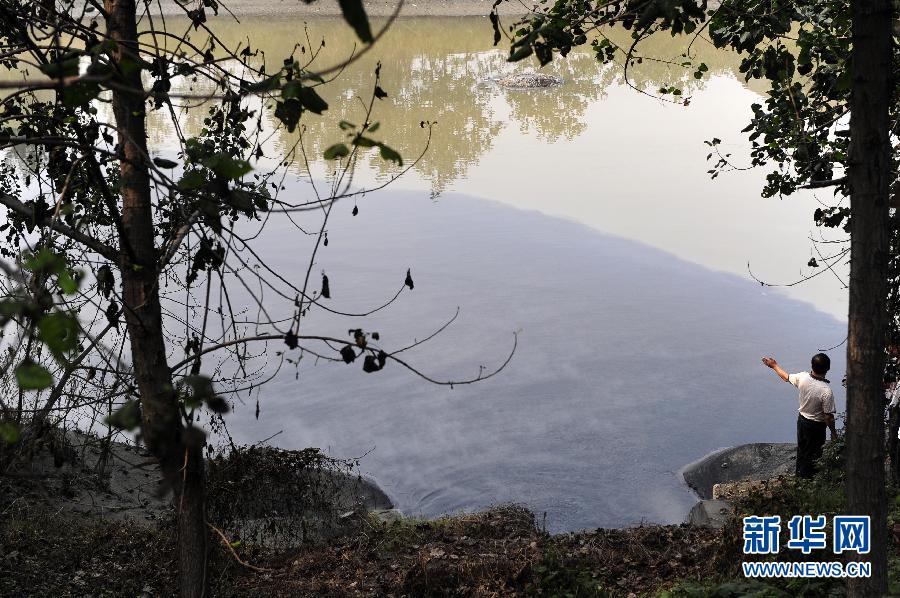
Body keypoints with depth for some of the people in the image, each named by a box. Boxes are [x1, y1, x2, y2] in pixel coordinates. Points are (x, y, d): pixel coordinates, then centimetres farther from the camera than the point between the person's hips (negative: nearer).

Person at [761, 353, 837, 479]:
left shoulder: (802, 377, -18)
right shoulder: (826, 391, -31)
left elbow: (786, 377, 4)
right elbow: (828, 416, -23)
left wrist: (774, 366, 21)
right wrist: (834, 432, -7)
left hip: (802, 420, 6)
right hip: (816, 426, -6)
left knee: (801, 450, 24)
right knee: (813, 454, 13)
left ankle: (799, 476, 41)